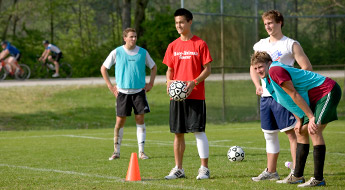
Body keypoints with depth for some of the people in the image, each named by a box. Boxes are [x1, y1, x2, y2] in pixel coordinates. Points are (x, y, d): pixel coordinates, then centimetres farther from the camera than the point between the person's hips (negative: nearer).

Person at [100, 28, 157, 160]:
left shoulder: (143, 52, 2)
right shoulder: (117, 52, -2)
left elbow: (153, 67, 18)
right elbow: (103, 68, 7)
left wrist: (150, 84, 8)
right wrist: (110, 86, 2)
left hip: (139, 91, 1)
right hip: (122, 92, -1)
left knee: (140, 119, -2)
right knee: (120, 121, -1)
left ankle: (141, 151, 3)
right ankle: (116, 152, 9)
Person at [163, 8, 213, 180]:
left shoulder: (200, 44, -2)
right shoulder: (173, 46, 11)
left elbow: (207, 69, -3)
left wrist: (194, 82, -18)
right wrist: (169, 81, -5)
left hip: (196, 95, -4)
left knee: (199, 131, -7)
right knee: (178, 133, 6)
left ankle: (204, 168, -1)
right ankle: (178, 169, 14)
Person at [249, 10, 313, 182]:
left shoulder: (291, 45, -2)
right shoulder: (260, 45, 15)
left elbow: (307, 67, -6)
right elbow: (253, 67, 21)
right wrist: (258, 85, 3)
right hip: (265, 96, 6)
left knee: (291, 132, -8)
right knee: (269, 134, 11)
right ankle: (271, 171, 20)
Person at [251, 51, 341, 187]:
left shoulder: (275, 70, -22)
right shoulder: (268, 78, 9)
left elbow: (294, 95, -22)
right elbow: (292, 102, 16)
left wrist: (311, 117, -21)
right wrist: (300, 121, 11)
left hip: (328, 91, -11)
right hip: (316, 99, 11)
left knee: (314, 130, -20)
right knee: (302, 132, 12)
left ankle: (318, 179, -22)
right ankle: (297, 177, 18)